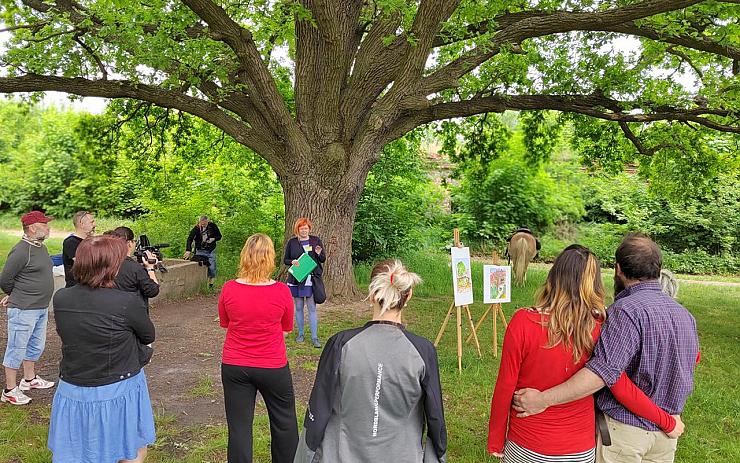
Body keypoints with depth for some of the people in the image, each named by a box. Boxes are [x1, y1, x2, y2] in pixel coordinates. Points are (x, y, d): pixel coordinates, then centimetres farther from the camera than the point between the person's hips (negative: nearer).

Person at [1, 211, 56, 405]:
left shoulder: (41, 247, 8)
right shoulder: (21, 251, -20)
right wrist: (16, 296, 4)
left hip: (41, 308, 9)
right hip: (23, 310, -9)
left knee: (36, 346, 21)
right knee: (17, 349, 3)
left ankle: (29, 379, 39)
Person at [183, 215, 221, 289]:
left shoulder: (213, 226, -6)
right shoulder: (196, 228, -10)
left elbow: (219, 236, 7)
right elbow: (190, 239, -19)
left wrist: (213, 239, -16)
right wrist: (188, 251, -33)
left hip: (211, 251, 1)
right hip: (200, 251, -1)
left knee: (212, 268, -2)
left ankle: (211, 283, 13)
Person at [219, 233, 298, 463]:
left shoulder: (228, 289, -11)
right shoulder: (282, 291, -16)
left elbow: (225, 324, 6)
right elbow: (285, 330, 0)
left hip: (234, 367, 1)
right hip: (273, 367, -1)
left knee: (239, 427, 13)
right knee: (284, 423, 19)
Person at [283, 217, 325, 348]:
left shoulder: (316, 240, 6)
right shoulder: (291, 242, 5)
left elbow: (323, 260, 8)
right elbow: (285, 260, 9)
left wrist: (319, 254, -14)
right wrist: (292, 262, -13)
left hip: (312, 279, -1)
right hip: (296, 279, 1)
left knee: (312, 308, -2)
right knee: (298, 308, 9)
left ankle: (314, 337, 1)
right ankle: (300, 334, 21)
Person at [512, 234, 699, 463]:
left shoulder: (628, 311, -25)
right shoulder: (685, 314, 3)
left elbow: (603, 370, -34)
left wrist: (544, 399, -35)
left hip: (623, 429, -7)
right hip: (667, 432, 7)